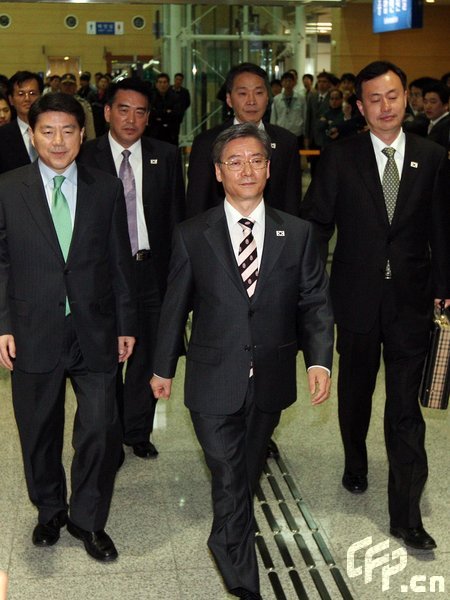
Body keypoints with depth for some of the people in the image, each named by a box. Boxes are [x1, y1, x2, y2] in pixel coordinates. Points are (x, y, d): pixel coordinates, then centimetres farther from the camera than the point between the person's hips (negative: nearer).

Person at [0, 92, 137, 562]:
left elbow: (119, 261, 6)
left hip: (95, 331, 1)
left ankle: (88, 519, 22)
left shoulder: (107, 189, 3)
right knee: (40, 432, 13)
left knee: (101, 429, 1)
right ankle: (49, 511, 36)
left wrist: (126, 324, 5)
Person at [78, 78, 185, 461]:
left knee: (147, 355, 12)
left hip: (152, 269, 2)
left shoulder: (167, 156, 2)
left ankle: (138, 431, 30)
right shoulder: (86, 157, -4)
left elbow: (176, 216, 3)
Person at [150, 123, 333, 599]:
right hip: (214, 382, -2)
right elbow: (175, 306, 4)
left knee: (248, 475, 20)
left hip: (271, 381, 3)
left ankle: (226, 542, 48)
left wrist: (319, 360, -14)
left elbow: (315, 303, 1)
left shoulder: (297, 234, 1)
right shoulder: (191, 235, -3)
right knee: (230, 485, -2)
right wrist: (163, 367, 11)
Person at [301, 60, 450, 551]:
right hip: (356, 298, 0)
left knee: (405, 407, 0)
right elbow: (316, 224, -1)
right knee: (355, 390, 19)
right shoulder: (339, 158, -3)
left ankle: (406, 514, 8)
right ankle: (355, 464, 46)